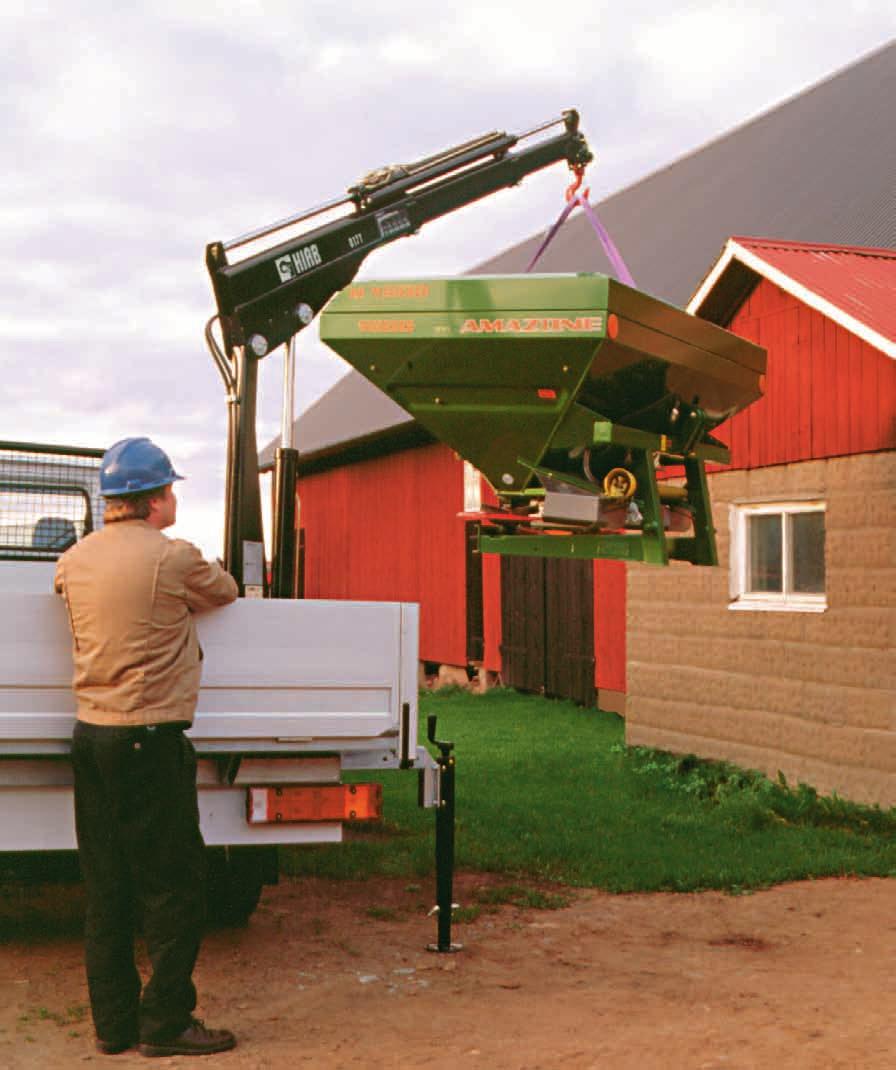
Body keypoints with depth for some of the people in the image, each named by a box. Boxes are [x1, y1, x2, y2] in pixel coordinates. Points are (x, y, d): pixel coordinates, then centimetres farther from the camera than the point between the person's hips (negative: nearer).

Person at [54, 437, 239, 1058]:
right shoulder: (173, 558, -12)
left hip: (90, 734, 7)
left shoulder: (74, 560, 6)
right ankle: (165, 1022, 10)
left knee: (106, 885, 12)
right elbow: (225, 592, 5)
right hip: (150, 740, -7)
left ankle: (114, 1023, 19)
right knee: (174, 884, 4)